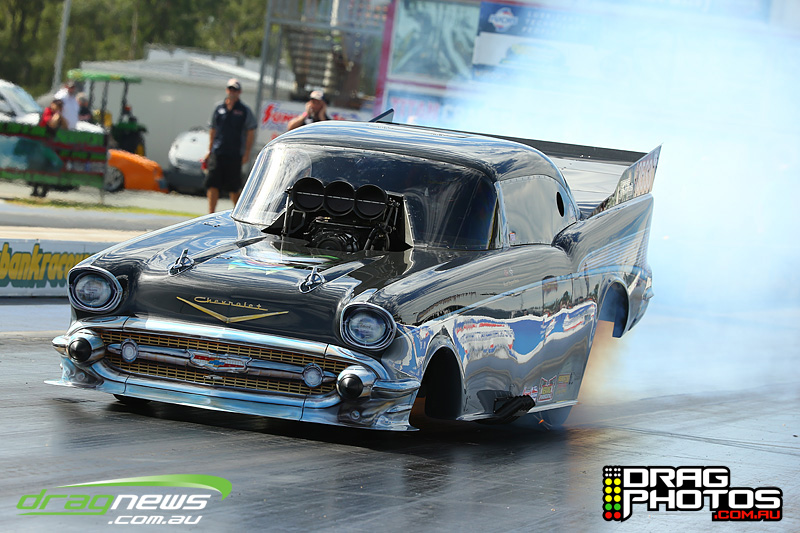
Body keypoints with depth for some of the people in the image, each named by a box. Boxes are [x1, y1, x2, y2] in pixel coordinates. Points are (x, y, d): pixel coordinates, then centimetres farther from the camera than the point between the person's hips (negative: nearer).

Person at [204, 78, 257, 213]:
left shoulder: (244, 111, 1)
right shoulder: (219, 108, 11)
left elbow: (251, 133, 0)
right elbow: (213, 131, 16)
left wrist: (247, 153, -8)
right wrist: (210, 150, 13)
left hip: (235, 155, -3)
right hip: (217, 154, 3)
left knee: (234, 187, 3)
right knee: (212, 184, -5)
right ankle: (211, 214, -2)